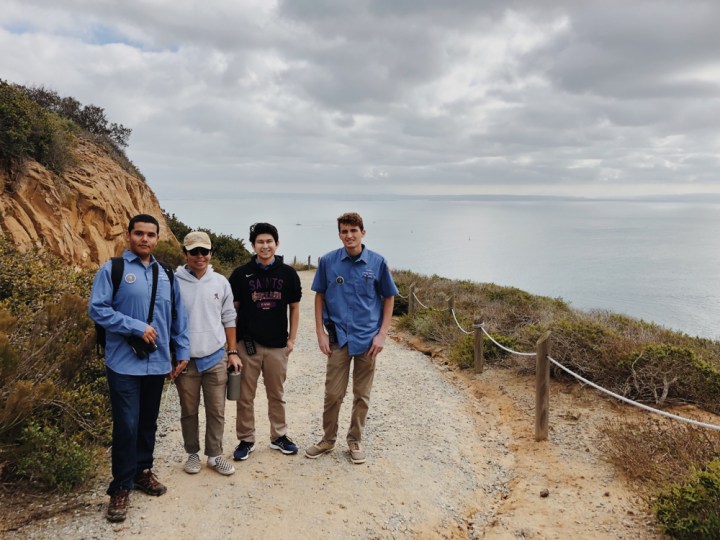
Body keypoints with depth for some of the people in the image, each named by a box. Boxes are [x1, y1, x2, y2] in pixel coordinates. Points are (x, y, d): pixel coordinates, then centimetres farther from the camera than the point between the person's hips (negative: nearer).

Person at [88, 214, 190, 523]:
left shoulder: (165, 275, 10)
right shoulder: (112, 270, -4)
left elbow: (178, 317, 13)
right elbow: (97, 309, -12)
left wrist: (183, 352, 9)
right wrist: (137, 327, -17)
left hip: (157, 363, 5)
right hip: (124, 364, -4)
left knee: (148, 423, 16)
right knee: (127, 425, -4)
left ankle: (143, 471, 33)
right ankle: (121, 488, 11)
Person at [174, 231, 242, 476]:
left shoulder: (220, 282, 2)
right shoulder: (174, 282, -7)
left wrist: (232, 352, 7)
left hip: (216, 358, 2)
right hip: (185, 360, -2)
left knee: (216, 411, 9)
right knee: (189, 411, 13)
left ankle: (215, 455, 24)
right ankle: (192, 453, 31)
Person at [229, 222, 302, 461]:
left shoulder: (288, 273, 0)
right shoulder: (241, 274, -2)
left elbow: (294, 307, 7)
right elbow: (232, 308, 3)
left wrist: (292, 338, 3)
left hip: (277, 345, 1)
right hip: (248, 343, -1)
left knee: (277, 394, 13)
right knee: (245, 396, 7)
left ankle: (279, 436, 28)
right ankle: (246, 439, 21)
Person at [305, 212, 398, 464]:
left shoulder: (377, 262, -5)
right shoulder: (328, 261, -4)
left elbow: (389, 298, 3)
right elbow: (319, 297, 4)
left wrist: (382, 334, -4)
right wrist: (320, 333, -1)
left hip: (367, 338, 0)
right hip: (338, 337, 0)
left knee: (362, 395, 11)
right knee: (333, 393, 7)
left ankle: (355, 441, 29)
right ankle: (328, 439, 27)